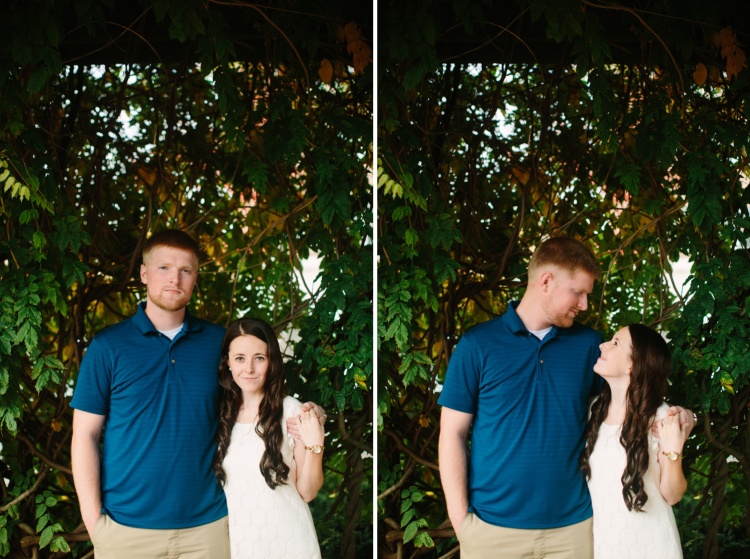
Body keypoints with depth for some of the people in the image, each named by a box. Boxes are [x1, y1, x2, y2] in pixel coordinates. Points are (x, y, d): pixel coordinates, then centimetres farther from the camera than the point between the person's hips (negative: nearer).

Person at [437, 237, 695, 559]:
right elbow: (453, 435, -2)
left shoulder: (589, 344, 5)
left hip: (573, 525, 2)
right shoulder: (477, 345, -3)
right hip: (494, 528, -2)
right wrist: (461, 520, -8)